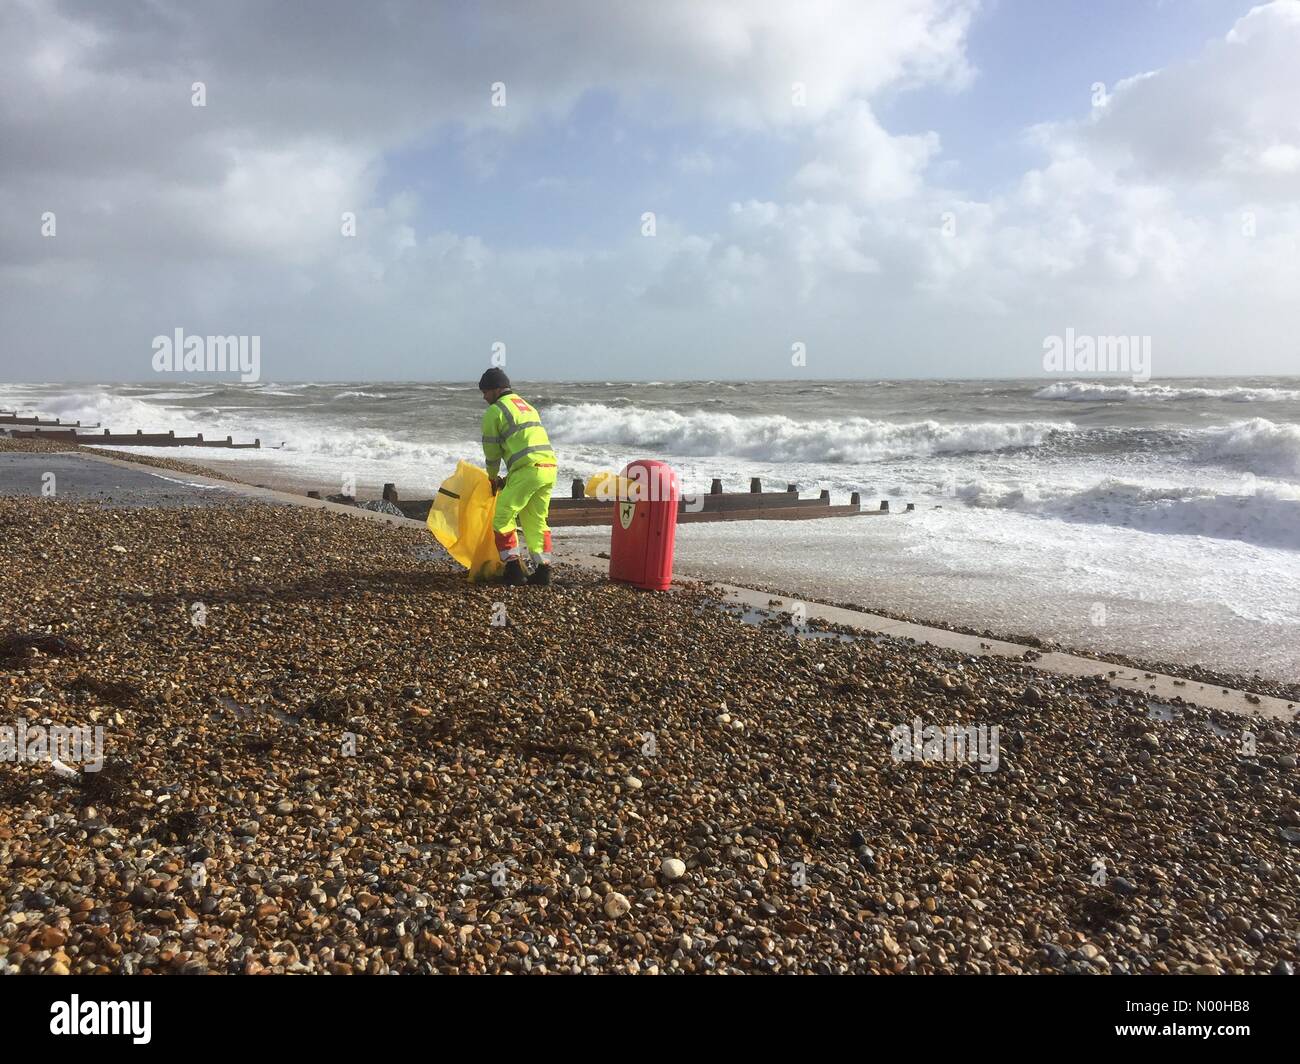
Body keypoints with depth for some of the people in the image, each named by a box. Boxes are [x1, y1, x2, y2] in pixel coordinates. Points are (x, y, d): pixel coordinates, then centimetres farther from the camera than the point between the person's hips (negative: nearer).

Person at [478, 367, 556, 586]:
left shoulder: (494, 411, 3)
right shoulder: (526, 407, 28)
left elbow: (492, 450, 7)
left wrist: (493, 478, 24)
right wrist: (509, 478, 31)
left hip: (528, 469, -8)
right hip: (549, 467, 8)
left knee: (503, 518, 3)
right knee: (537, 521, 17)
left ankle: (513, 570, 0)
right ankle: (543, 570, 14)